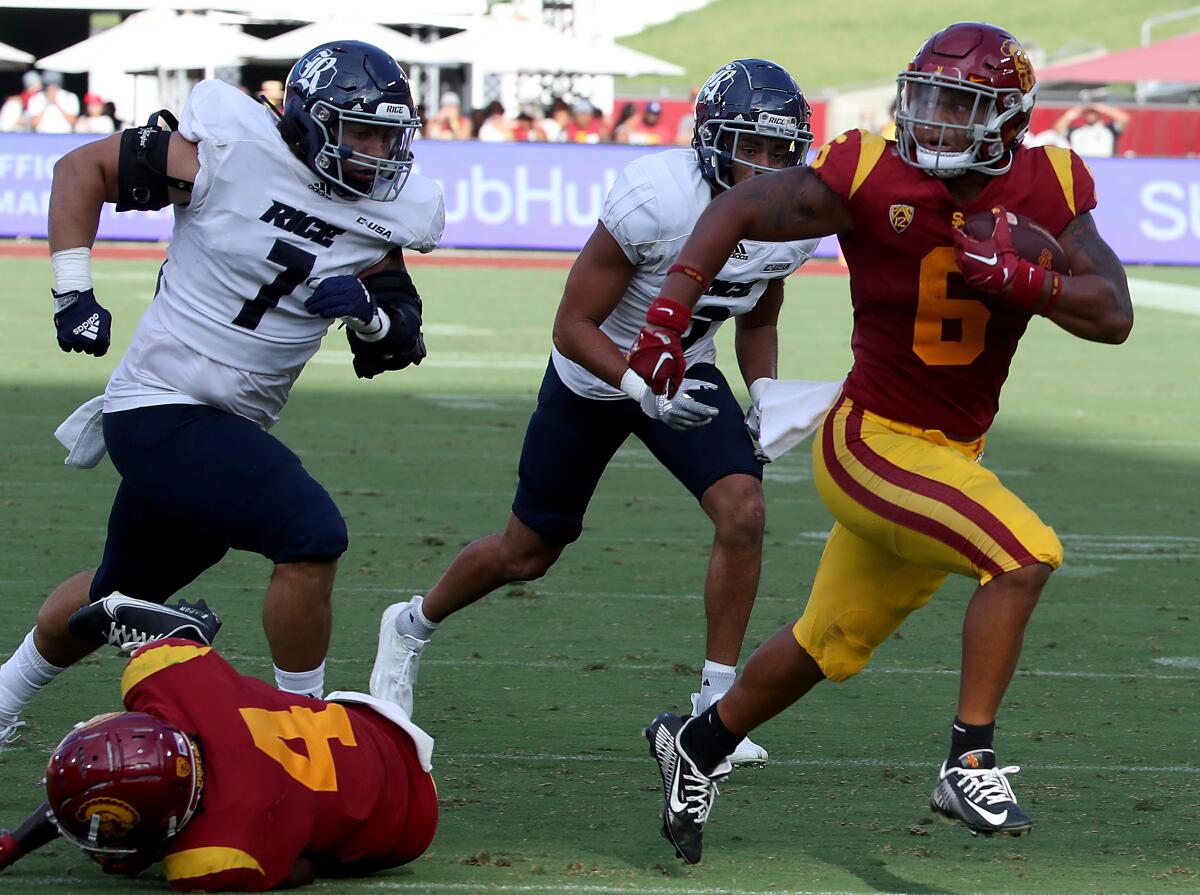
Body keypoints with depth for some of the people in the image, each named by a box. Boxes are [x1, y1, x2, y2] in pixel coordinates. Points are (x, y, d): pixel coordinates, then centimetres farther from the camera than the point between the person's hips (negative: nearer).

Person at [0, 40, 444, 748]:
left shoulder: (381, 218, 1)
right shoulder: (232, 150, -15)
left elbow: (399, 349, 6)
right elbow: (85, 168, -5)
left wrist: (370, 313, -17)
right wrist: (74, 294, -11)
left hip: (233, 425, 7)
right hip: (162, 406, -7)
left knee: (122, 593, 23)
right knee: (312, 537, -22)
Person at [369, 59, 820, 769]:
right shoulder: (657, 198, -33)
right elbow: (574, 325, -26)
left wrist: (764, 394, -10)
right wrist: (645, 391, -39)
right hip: (594, 374, -4)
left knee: (743, 512, -20)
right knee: (529, 553, 10)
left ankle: (717, 702, -8)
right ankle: (413, 626, 40)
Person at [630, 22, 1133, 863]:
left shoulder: (1044, 192, -6)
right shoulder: (868, 179, -16)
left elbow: (1113, 314, -11)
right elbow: (738, 210, -6)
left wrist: (1018, 280, -27)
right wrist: (669, 314, -15)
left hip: (951, 458, 6)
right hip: (873, 444, -6)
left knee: (827, 647, 20)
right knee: (1026, 554, -26)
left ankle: (700, 743, 43)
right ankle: (970, 762, -18)